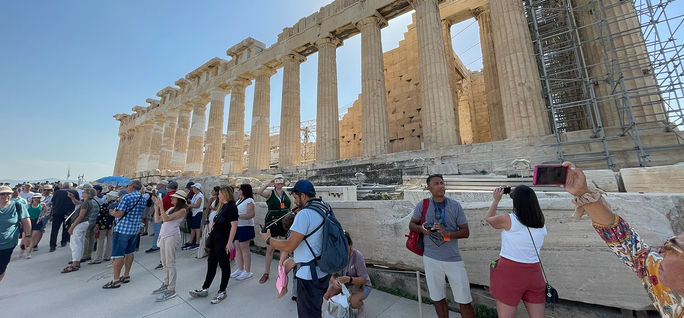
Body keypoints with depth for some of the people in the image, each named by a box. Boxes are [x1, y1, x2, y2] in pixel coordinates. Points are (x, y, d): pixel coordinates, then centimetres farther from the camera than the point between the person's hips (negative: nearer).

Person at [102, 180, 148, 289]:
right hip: (135, 229, 7)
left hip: (123, 229, -7)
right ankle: (126, 275, 25)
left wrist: (112, 213, 4)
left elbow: (119, 214, -14)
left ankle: (116, 280, 5)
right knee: (129, 252, 16)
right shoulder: (144, 198, 7)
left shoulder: (127, 197, -14)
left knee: (118, 255, 0)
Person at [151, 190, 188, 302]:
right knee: (164, 263, 16)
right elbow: (157, 220, 16)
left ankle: (171, 290, 3)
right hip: (163, 235, 8)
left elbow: (166, 218, -19)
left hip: (172, 236, -8)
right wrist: (156, 207, 7)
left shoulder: (182, 210, -9)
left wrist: (161, 206, -16)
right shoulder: (171, 209, 17)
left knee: (170, 263, -4)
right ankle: (166, 284, 30)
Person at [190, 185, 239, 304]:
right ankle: (204, 289, 33)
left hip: (223, 241, -9)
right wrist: (212, 232, 18)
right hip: (215, 240, 9)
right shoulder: (222, 206, 13)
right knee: (211, 263, 18)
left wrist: (230, 242, -23)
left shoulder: (231, 207, -18)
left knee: (224, 265, 5)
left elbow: (234, 225, -22)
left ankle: (222, 292, 20)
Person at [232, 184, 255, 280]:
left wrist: (237, 215, -23)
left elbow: (251, 215, -22)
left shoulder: (249, 201, -13)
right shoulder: (239, 200, 15)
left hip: (245, 227, -9)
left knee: (244, 248, -3)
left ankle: (248, 271, 9)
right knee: (238, 247, 13)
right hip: (237, 226, 9)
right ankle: (240, 269, 26)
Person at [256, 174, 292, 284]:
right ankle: (266, 272, 21)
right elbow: (258, 192, -21)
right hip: (272, 222, -2)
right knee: (270, 248, 5)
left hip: (285, 223, 3)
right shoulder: (270, 193, -1)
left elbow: (292, 209, 15)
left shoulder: (287, 194, 8)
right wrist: (268, 183, -21)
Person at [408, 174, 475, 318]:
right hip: (431, 259, 0)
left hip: (453, 258, 0)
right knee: (438, 299, 16)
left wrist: (448, 233, -20)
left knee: (465, 301, 8)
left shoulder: (455, 205, -3)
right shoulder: (423, 205, -4)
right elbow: (411, 224, 5)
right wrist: (421, 228, -17)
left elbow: (466, 232, -1)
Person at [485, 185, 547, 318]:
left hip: (510, 272, -5)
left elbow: (488, 218, 5)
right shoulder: (541, 224, 2)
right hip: (534, 272, 5)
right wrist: (517, 195, 24)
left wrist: (496, 200, 14)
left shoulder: (508, 220, -14)